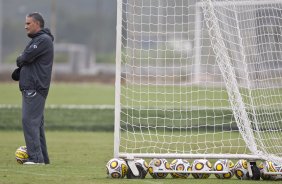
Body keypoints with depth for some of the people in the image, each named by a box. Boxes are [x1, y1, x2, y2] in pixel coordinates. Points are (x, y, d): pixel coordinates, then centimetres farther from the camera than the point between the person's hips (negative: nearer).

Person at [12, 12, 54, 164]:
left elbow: (26, 57, -19)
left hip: (35, 88, -10)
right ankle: (42, 157, 14)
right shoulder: (37, 40, 22)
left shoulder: (43, 40, -11)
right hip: (31, 87, 10)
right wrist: (19, 72, 2)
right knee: (36, 123, 11)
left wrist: (19, 60, 3)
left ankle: (36, 157, -17)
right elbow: (26, 60, 21)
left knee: (29, 120, -14)